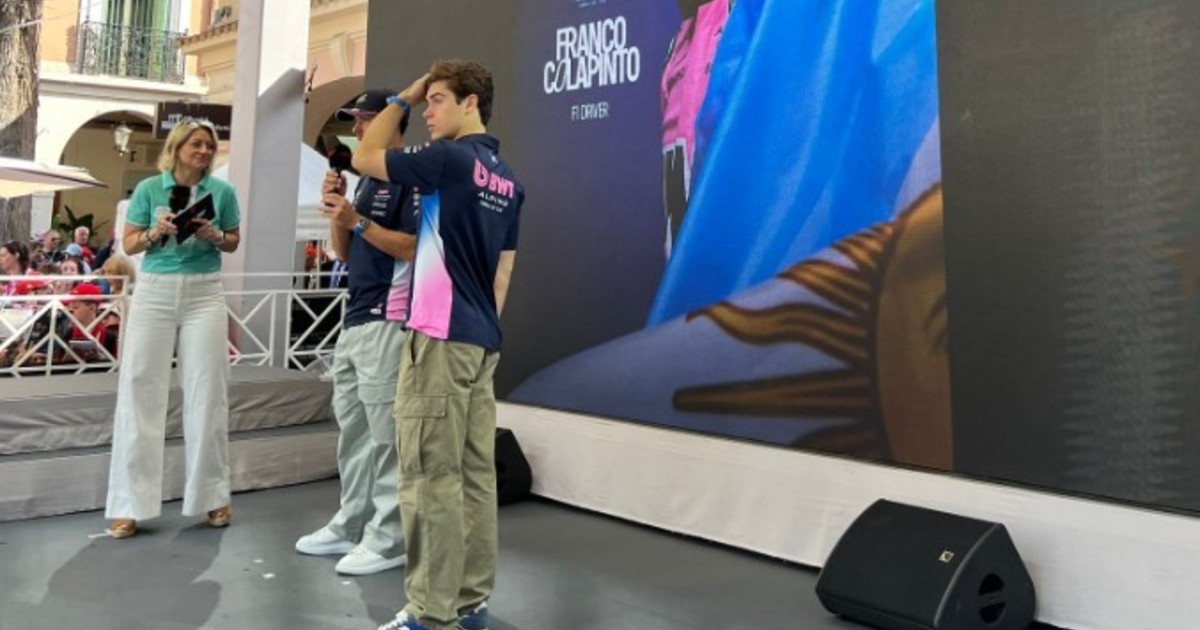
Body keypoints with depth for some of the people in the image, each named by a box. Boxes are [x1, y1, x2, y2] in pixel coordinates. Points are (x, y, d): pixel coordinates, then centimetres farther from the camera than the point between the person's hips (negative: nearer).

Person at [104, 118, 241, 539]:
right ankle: (129, 502, 5)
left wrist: (214, 236, -10)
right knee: (140, 389, -2)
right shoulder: (149, 188, 3)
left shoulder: (222, 191, 5)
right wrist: (156, 232, -15)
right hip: (155, 291, 0)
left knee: (207, 391, 2)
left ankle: (212, 494, 14)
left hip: (204, 294, 1)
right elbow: (128, 244, 4)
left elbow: (234, 242, 11)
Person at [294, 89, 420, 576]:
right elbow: (345, 253, 19)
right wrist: (335, 212, 2)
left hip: (387, 322, -10)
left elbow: (416, 247, -18)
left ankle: (388, 540, 4)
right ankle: (350, 525, 26)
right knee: (351, 429, 15)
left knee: (385, 434, -5)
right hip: (354, 320, 10)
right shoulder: (366, 179, 19)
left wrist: (357, 220, -17)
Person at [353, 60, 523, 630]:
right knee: (475, 473, 10)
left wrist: (403, 97, 11)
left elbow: (364, 158, 3)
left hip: (441, 336, -9)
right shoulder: (507, 180, 16)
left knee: (431, 476, -4)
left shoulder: (449, 158, -9)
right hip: (483, 340, 9)